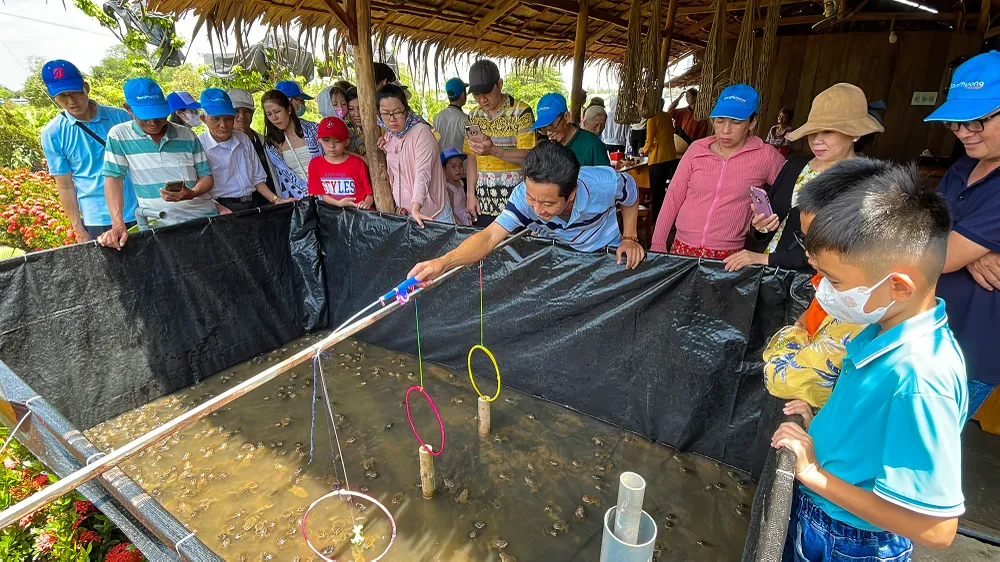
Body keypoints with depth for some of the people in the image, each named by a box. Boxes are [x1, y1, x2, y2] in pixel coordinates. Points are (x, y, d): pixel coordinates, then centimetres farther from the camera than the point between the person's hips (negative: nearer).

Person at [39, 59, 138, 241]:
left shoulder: (120, 117, -1)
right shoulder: (52, 134, -3)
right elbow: (65, 186, -1)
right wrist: (78, 230, -2)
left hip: (139, 211, 1)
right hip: (97, 220, -1)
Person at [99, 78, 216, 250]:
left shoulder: (187, 135, 8)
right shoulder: (119, 135, 4)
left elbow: (207, 177, 9)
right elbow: (113, 179, 0)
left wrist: (191, 194, -14)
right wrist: (118, 224, -13)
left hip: (204, 217, 2)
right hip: (159, 224, -1)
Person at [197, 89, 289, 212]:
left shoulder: (243, 139, 16)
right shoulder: (199, 146, -1)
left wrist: (276, 200, 3)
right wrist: (220, 210, -22)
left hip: (256, 202, 5)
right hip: (225, 207, -5)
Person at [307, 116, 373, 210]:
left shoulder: (357, 163, -2)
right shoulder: (315, 164, 4)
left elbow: (370, 191, 1)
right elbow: (320, 193, 6)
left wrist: (367, 203, -19)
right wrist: (338, 203, -10)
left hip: (358, 209, -3)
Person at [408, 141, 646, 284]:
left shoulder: (604, 184, -32)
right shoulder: (524, 195, -32)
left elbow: (631, 195, -7)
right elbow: (490, 236, -42)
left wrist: (629, 238, -15)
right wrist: (443, 262, -57)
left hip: (606, 256, -1)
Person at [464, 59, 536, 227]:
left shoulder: (521, 111, -7)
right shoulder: (474, 115, 10)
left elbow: (527, 156, -14)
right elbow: (471, 157, 12)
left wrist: (493, 150, -28)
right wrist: (471, 194, 3)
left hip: (514, 200, -4)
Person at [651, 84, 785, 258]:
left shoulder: (766, 156, -4)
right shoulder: (697, 149, 1)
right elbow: (673, 197, 2)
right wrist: (657, 244, 1)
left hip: (728, 255, -1)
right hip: (683, 247, 2)